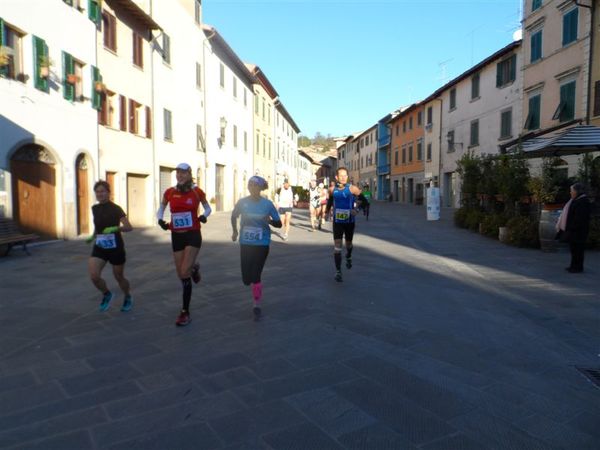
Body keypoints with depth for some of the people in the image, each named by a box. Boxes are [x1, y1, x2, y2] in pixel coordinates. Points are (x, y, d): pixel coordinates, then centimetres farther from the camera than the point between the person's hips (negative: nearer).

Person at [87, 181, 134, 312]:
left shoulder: (116, 209, -12)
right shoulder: (95, 209, 4)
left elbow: (129, 227, -19)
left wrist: (115, 228, -35)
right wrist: (93, 236, 9)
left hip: (115, 248, -4)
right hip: (99, 247, 4)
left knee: (119, 277, 9)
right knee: (94, 276, -14)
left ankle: (128, 298, 38)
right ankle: (106, 294, 16)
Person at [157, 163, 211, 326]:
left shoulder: (197, 192, -4)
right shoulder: (169, 193, 2)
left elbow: (207, 207, 11)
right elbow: (161, 208, 18)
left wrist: (204, 215, -10)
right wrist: (160, 219, -1)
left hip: (193, 234, -4)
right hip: (176, 236, 4)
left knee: (184, 272, -13)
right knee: (181, 274, 8)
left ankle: (185, 312, 0)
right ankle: (193, 268, 47)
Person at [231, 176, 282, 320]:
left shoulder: (267, 204, -8)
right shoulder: (242, 202, -4)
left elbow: (279, 224, -3)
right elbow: (234, 217, 15)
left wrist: (269, 221, -21)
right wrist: (235, 231, 8)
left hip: (262, 245, -2)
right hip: (245, 244, 2)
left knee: (255, 276, -8)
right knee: (246, 279, 3)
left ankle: (256, 306, 11)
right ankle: (254, 283, 41)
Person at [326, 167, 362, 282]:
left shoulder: (352, 188, -11)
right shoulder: (333, 190, -2)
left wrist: (356, 210, -22)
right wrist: (327, 212, 15)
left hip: (349, 221, -1)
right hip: (337, 222, 1)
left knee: (348, 243, 18)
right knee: (337, 246, -9)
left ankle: (348, 257, 52)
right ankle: (338, 271, -4)